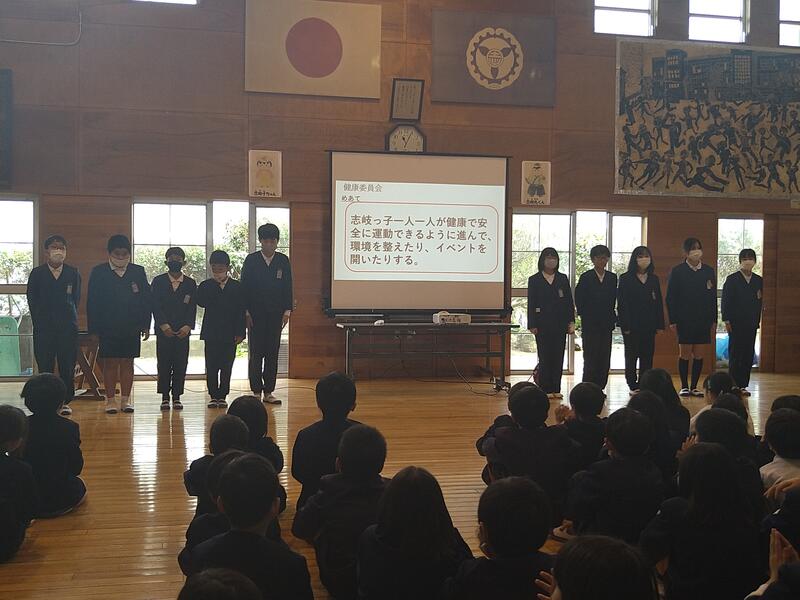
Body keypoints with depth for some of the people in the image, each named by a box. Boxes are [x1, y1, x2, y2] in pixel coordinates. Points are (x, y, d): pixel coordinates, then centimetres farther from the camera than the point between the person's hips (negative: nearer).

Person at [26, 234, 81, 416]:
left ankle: (66, 402, 8)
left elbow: (76, 299, 10)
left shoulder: (73, 273, 9)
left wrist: (69, 319, 5)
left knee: (68, 367, 0)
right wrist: (39, 322, 4)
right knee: (45, 367, 0)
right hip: (43, 328, 0)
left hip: (68, 328, 0)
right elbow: (32, 301, 7)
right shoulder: (37, 274, 7)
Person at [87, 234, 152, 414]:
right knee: (109, 363, 2)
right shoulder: (99, 272, 2)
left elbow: (146, 300, 7)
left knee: (127, 363, 6)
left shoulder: (138, 272, 6)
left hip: (131, 328, 1)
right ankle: (110, 400, 9)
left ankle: (126, 399, 12)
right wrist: (93, 329, -6)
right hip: (107, 329, -1)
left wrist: (145, 325, 1)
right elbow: (92, 303, 0)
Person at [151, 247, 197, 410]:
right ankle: (165, 397, 7)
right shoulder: (158, 281, 5)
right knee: (164, 364, 0)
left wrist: (187, 326, -11)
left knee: (180, 364, 1)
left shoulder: (190, 283, 8)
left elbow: (192, 307, 3)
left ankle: (177, 397, 8)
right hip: (164, 330, -1)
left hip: (183, 331, 1)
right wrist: (163, 325, -13)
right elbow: (156, 306, -2)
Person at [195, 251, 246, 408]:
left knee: (226, 366, 4)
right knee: (211, 366, 3)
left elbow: (241, 311, 1)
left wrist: (240, 333, -5)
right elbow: (201, 302, -16)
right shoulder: (206, 286, 3)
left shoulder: (236, 287, 2)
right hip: (211, 333, 0)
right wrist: (215, 284, -12)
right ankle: (213, 396, 12)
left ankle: (222, 396, 13)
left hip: (230, 334, 0)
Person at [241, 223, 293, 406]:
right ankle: (256, 392, 5)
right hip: (256, 314, -2)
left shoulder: (283, 261, 6)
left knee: (273, 353, 3)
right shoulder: (251, 260, 1)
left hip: (276, 314, 2)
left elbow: (288, 287, 7)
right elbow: (244, 286, 1)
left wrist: (287, 311, 0)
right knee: (256, 353, 0)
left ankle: (268, 392, 9)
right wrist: (246, 312, -5)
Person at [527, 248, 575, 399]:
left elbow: (569, 302, 8)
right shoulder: (534, 280, 4)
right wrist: (532, 325, -5)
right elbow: (531, 304, 1)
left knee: (558, 357, 4)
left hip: (560, 324, 2)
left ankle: (556, 389, 10)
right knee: (545, 357, 0)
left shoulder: (563, 279, 10)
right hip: (543, 324, -2)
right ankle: (546, 389, 4)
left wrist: (571, 322, 0)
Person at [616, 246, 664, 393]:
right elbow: (622, 304, -5)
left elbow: (659, 303, 10)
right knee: (632, 355, 2)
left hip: (649, 325, 3)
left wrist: (659, 325, 3)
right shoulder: (625, 279, 0)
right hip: (632, 325, -3)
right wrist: (625, 325, -12)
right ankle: (633, 386, 8)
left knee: (647, 356, 3)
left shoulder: (654, 279, 12)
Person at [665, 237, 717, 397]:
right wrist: (673, 320, -7)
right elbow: (671, 297, -2)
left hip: (703, 320, 3)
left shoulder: (708, 271, 8)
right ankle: (684, 386, 11)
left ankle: (694, 386, 13)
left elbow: (713, 297, 10)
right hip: (684, 320, -3)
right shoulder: (677, 271, -1)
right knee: (685, 354, 1)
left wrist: (713, 319, 5)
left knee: (699, 355, 5)